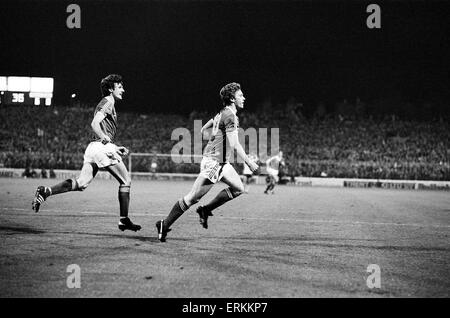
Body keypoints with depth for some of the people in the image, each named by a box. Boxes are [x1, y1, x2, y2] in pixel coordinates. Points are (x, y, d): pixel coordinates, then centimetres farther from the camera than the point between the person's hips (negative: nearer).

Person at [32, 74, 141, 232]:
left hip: (93, 147, 9)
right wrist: (107, 141, -19)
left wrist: (115, 148, 25)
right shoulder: (108, 101, -4)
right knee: (125, 181, 2)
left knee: (81, 183, -1)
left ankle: (46, 191, -15)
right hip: (102, 148, -9)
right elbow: (95, 124, -16)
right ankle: (124, 220, 3)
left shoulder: (106, 103, 26)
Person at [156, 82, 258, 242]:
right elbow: (234, 144, -22)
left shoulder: (223, 113, 14)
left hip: (221, 162, 10)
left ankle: (205, 210, 13)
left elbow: (203, 129, 22)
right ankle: (165, 225, -1)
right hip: (214, 161, -10)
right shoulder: (230, 115, -16)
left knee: (238, 188, 10)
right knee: (193, 197, -7)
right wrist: (248, 161, -18)